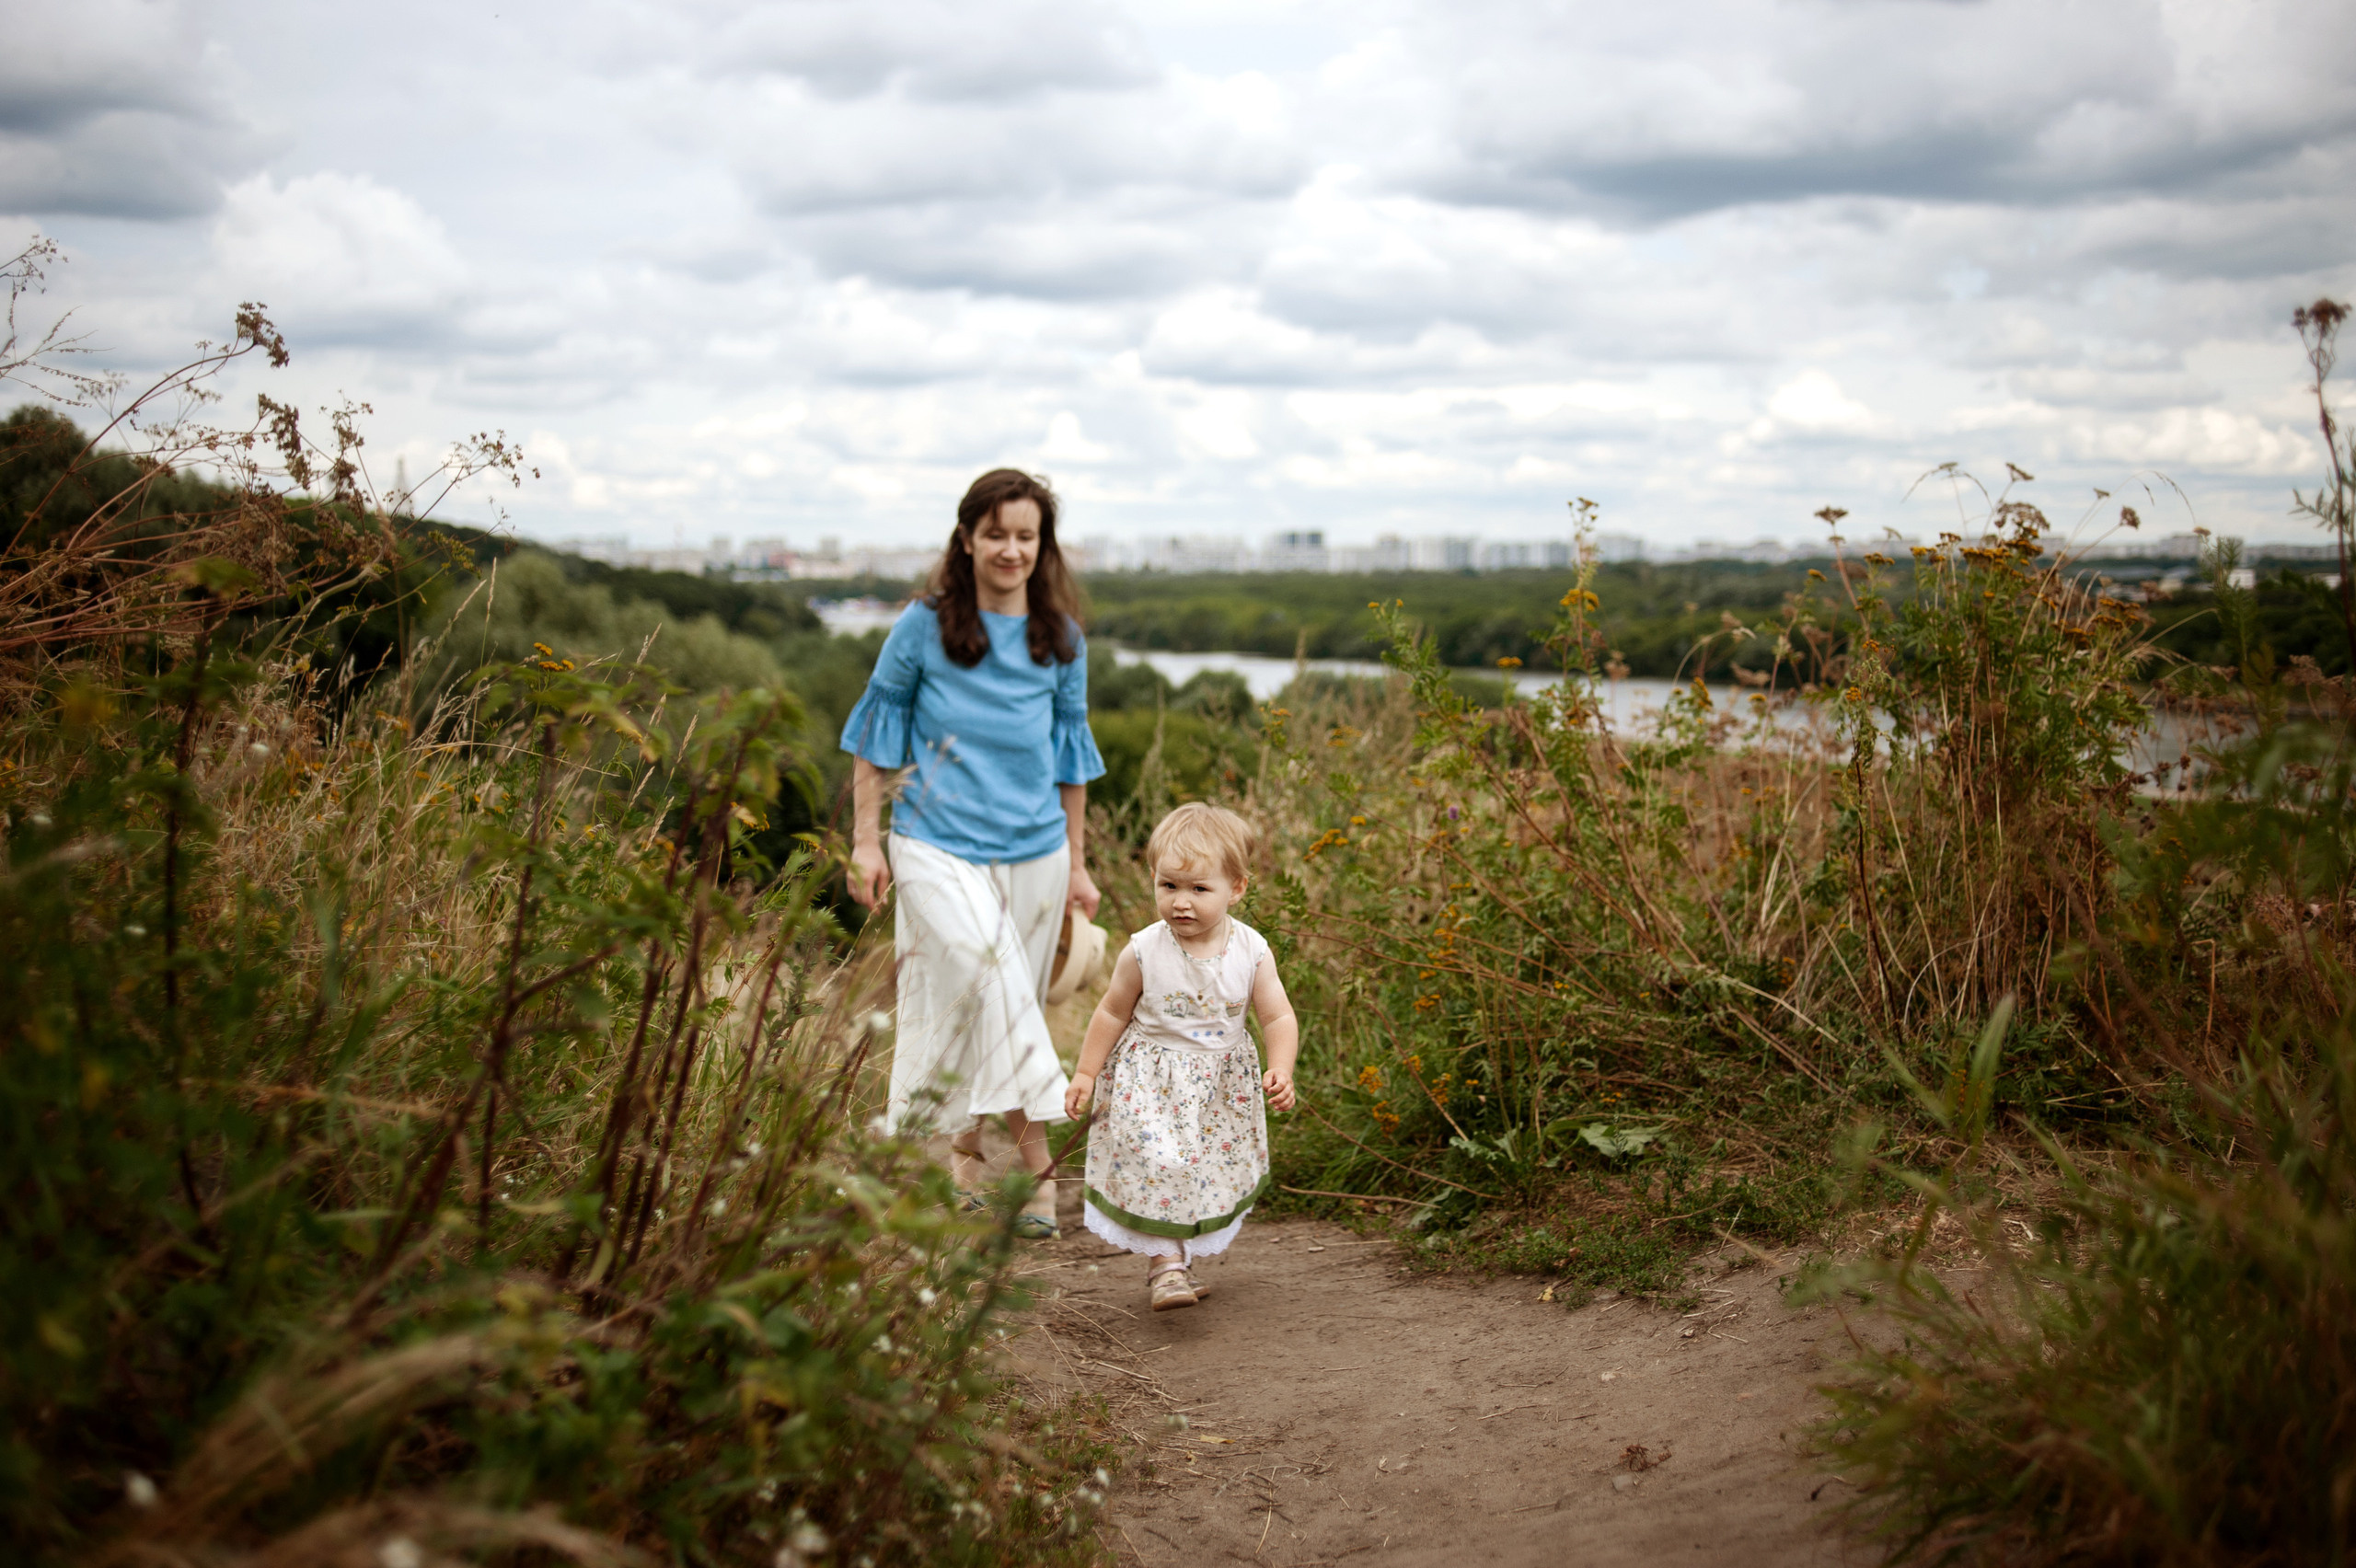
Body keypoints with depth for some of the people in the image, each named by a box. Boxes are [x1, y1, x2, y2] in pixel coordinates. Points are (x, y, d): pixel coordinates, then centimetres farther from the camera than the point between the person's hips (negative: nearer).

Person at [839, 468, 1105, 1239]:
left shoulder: (1061, 640, 6)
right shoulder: (924, 627, -3)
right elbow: (877, 730, 5)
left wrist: (1077, 864, 15)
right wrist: (866, 841, 2)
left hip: (1032, 850, 4)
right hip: (938, 843, -3)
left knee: (998, 1011, 8)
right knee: (988, 974, -21)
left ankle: (961, 1150, 22)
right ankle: (1033, 1156, -14)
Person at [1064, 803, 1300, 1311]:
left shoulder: (1252, 952, -13)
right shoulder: (1143, 952, -15)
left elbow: (1277, 1018, -6)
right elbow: (1113, 1012, -1)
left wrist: (1280, 1071, -22)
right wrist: (1086, 1073, 1)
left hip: (1223, 1087, 3)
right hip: (1151, 1084, -2)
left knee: (1215, 1172, 12)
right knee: (1157, 1168, -14)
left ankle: (1177, 1260, 31)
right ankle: (1165, 1262, 0)